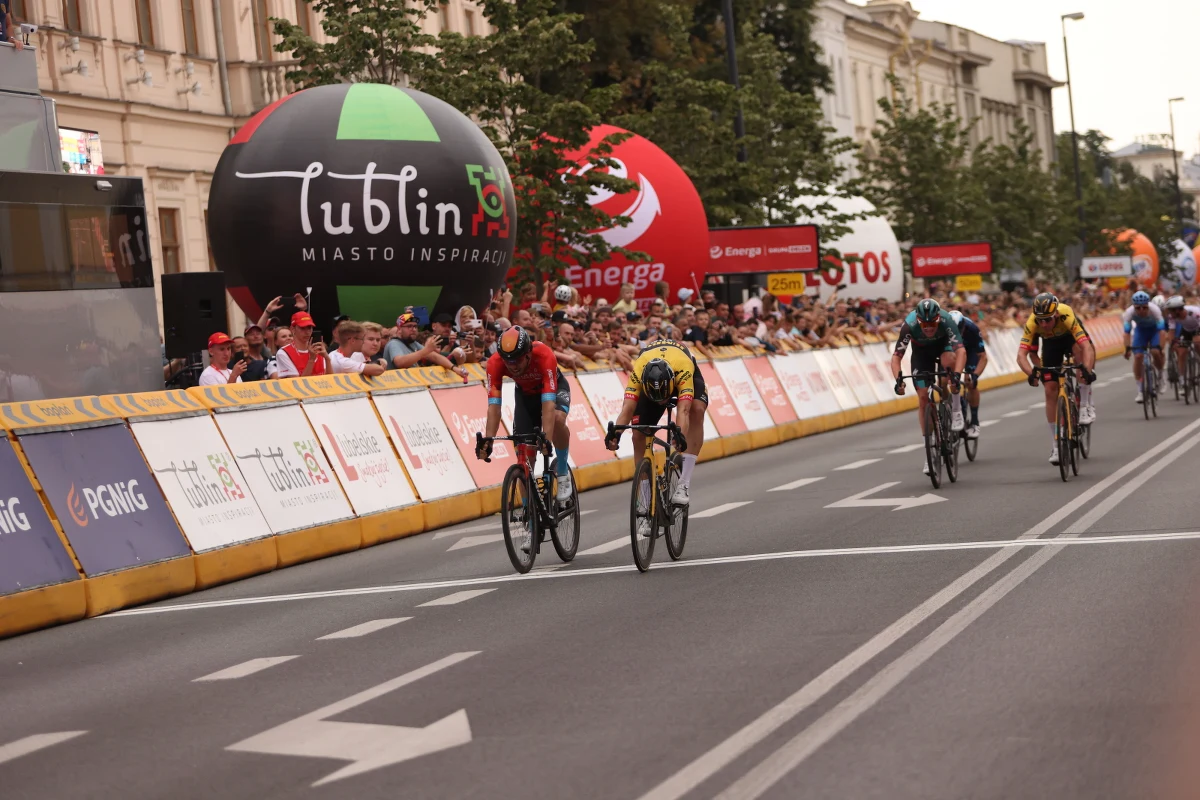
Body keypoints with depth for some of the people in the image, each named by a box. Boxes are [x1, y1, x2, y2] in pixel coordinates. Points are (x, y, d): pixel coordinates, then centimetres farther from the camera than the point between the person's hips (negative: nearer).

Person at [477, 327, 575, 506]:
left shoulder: (544, 356, -40)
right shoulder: (495, 363, -33)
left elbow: (548, 404, -45)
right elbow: (493, 406, -35)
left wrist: (547, 439, -56)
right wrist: (488, 440, -48)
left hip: (554, 388, -3)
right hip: (525, 393, 3)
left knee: (558, 419, -34)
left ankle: (562, 471, -10)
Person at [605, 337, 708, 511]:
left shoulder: (683, 369, -44)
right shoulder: (638, 372, -39)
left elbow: (683, 410, -52)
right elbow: (627, 408, -45)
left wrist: (681, 434, -70)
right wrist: (616, 432, -63)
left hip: (685, 374, -2)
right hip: (650, 379, 2)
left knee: (697, 409, -33)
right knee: (639, 435, -12)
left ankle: (684, 483, -29)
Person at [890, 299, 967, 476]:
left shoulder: (946, 321, -37)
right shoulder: (909, 325, -36)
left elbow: (961, 350, -45)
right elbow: (896, 356, -35)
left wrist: (956, 375, -60)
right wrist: (898, 379, -51)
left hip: (942, 345, -1)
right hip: (921, 351, 1)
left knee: (949, 360, -36)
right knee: (923, 397, -7)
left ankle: (955, 408, -15)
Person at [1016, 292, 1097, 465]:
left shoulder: (1066, 316, -41)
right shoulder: (1032, 323, -35)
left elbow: (1086, 346, -48)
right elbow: (1021, 355, -40)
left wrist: (1087, 370, -64)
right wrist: (1031, 373, -58)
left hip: (1071, 336, -2)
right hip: (1050, 342, 2)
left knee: (1081, 350, -37)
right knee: (1051, 390, -6)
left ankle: (1085, 405, -22)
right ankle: (1056, 446, 2)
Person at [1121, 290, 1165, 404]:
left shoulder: (1154, 309, -36)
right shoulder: (1129, 312, -32)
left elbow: (1161, 330, -38)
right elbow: (1127, 332, -33)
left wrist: (1161, 348, -46)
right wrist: (1127, 348, -45)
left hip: (1154, 328, -1)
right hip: (1140, 329, 1)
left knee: (1156, 352, -24)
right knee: (1138, 356, -15)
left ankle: (1160, 375, 7)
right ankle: (1140, 390, -6)